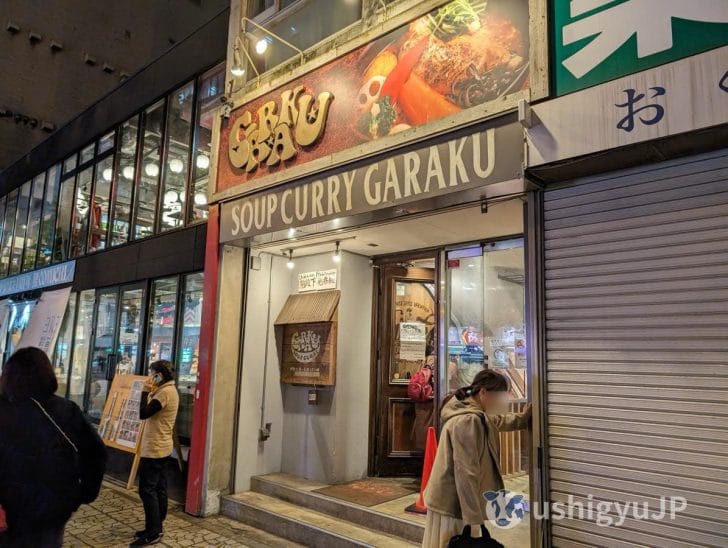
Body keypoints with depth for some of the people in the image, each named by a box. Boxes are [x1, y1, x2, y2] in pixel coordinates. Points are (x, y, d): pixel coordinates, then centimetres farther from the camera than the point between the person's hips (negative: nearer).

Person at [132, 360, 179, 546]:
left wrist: (146, 391, -16)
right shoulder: (169, 390, 14)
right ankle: (156, 528, 21)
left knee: (147, 489, -5)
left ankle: (153, 533, 0)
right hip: (161, 447, 10)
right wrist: (152, 393, 9)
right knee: (158, 488, 14)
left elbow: (143, 414, -22)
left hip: (154, 448, -10)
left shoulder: (165, 392, -19)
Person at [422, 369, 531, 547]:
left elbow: (497, 422, 32)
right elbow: (466, 474, -26)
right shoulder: (467, 422, -24)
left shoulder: (476, 415, 9)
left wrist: (524, 418, 24)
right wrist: (473, 518, -23)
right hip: (454, 506, -10)